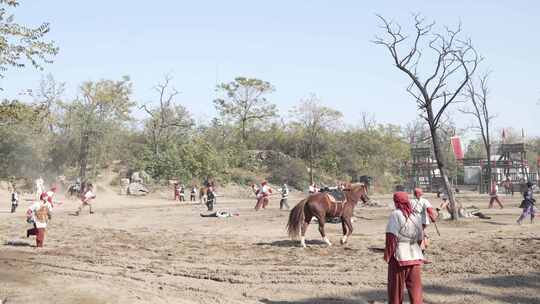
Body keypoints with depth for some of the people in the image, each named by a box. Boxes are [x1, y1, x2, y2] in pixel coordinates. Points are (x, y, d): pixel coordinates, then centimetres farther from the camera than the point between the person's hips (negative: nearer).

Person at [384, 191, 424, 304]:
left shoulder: (395, 214, -10)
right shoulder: (416, 216, 9)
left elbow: (391, 235, -19)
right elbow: (420, 238, 12)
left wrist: (388, 253, -12)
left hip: (399, 255, -5)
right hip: (415, 256, 5)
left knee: (396, 287, 7)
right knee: (415, 287, 9)